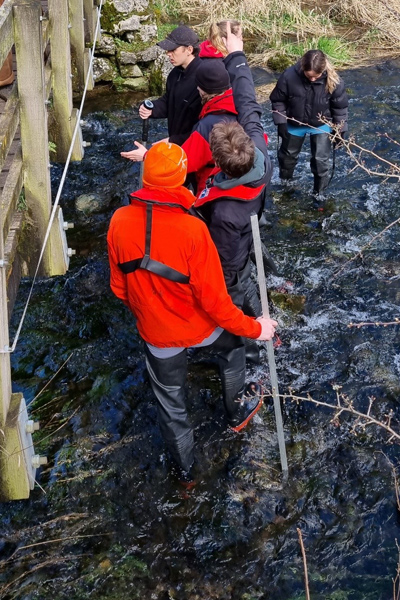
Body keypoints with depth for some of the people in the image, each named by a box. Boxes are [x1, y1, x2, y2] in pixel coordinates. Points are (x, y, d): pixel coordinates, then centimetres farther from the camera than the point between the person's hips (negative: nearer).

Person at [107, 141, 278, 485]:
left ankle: (185, 467, 45)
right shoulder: (192, 230, -30)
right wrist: (254, 329, -10)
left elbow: (119, 286, -3)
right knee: (232, 346, 33)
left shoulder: (120, 221, -18)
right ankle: (237, 411, 53)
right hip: (200, 326, -2)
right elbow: (213, 298, -24)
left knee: (171, 402, 23)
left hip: (156, 331, 3)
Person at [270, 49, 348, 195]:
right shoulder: (289, 76, -31)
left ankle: (320, 192, 26)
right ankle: (284, 183, 49)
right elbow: (278, 100, -14)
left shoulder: (333, 80, -28)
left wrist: (340, 129, -9)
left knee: (321, 159, 3)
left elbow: (340, 106, -12)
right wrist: (281, 123, -16)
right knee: (288, 154, 21)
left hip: (321, 125, -1)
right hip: (294, 124, 1)